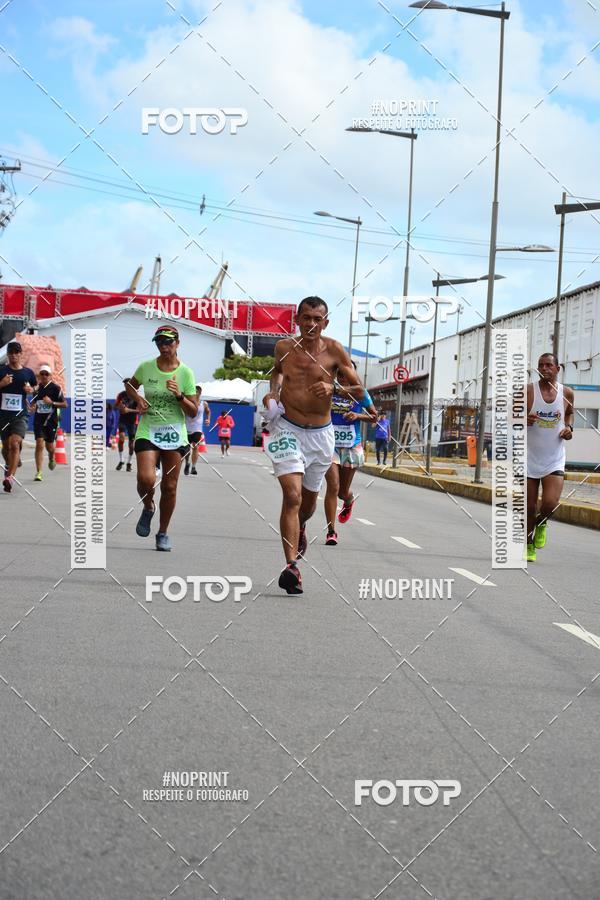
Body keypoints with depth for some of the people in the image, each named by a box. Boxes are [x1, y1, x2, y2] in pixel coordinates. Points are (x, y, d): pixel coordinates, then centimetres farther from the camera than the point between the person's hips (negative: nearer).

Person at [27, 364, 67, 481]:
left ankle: (51, 458, 46)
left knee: (49, 447, 8)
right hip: (38, 420, 2)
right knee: (39, 444, -11)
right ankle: (38, 472, -9)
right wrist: (31, 407, 1)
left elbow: (65, 405, -6)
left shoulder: (55, 388, -6)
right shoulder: (36, 388, 5)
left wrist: (52, 402, -19)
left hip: (51, 420, -2)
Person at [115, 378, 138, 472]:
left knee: (131, 441, 2)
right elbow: (115, 406, 12)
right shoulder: (121, 395, 4)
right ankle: (121, 460, -10)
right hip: (122, 419, 1)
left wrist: (129, 410, -25)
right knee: (121, 436, -21)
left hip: (132, 421, -1)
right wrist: (119, 407, -11)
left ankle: (129, 462, 18)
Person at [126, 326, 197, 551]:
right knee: (146, 479, -20)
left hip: (175, 435, 0)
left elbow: (193, 412, -1)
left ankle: (163, 533, 21)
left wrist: (179, 395, -18)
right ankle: (148, 508, 15)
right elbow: (130, 385, 22)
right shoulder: (146, 367, 0)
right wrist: (138, 398, 1)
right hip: (148, 432, 0)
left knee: (170, 486, 3)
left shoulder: (185, 373, -2)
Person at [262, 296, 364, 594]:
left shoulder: (334, 351, -4)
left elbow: (359, 389, 1)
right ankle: (291, 566, -21)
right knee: (292, 496, -19)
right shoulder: (284, 347, 1)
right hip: (287, 430, -1)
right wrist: (273, 390, 6)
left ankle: (299, 528, 56)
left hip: (321, 434, 2)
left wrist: (333, 388, -17)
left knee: (309, 499, 20)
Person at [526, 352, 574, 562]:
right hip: (530, 458, -1)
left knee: (550, 503, -16)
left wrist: (569, 427, 2)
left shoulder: (567, 393, 2)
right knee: (529, 507, 4)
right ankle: (529, 546, 27)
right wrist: (524, 420, -19)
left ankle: (541, 523, 20)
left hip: (555, 460, 1)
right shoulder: (528, 390, -6)